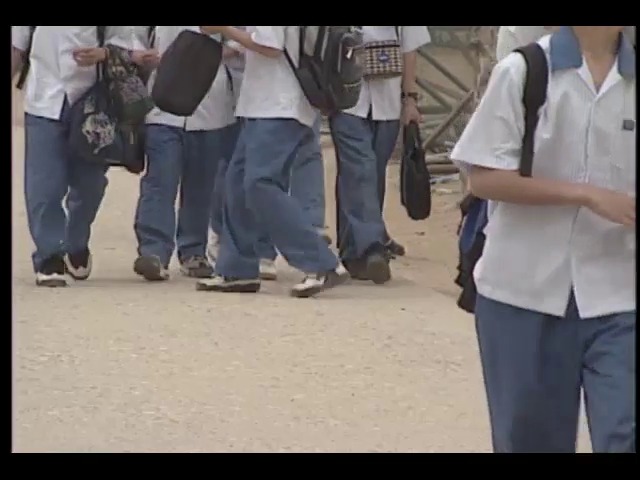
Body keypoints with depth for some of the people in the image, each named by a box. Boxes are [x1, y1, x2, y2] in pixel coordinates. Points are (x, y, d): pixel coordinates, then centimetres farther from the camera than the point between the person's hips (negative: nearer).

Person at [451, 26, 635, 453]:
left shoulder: (631, 81, 3)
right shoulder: (523, 71, -5)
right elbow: (484, 177, -10)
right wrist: (589, 196, -17)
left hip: (618, 295, 2)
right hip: (526, 288, -1)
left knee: (624, 436, -7)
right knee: (529, 433, 11)